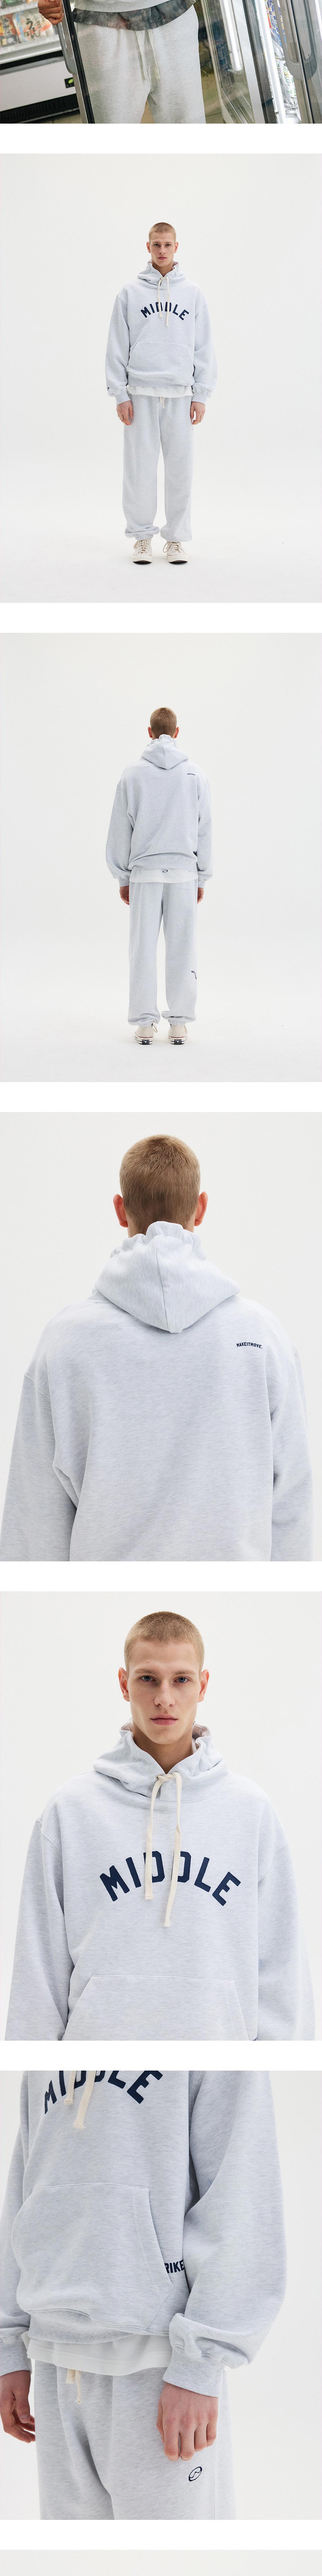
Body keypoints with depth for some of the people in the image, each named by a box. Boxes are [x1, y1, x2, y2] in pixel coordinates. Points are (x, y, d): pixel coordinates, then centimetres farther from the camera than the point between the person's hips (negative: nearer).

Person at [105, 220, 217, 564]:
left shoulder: (193, 295, 8)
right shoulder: (130, 294, 5)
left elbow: (204, 348, 8)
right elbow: (117, 347, 5)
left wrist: (202, 394, 1)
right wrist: (120, 394, -2)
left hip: (181, 394, 1)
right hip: (141, 393, -1)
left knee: (180, 466, 1)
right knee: (140, 466, 0)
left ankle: (176, 537, 9)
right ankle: (142, 536, 9)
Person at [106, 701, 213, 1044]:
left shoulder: (133, 774, -1)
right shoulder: (195, 775, 2)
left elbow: (121, 829, 1)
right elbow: (205, 829, 5)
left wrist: (123, 877, 9)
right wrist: (202, 877, 12)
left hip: (145, 871, -1)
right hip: (184, 871, 1)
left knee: (144, 946, 2)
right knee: (181, 947, 3)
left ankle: (145, 1023, 2)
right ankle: (179, 1023, 4)